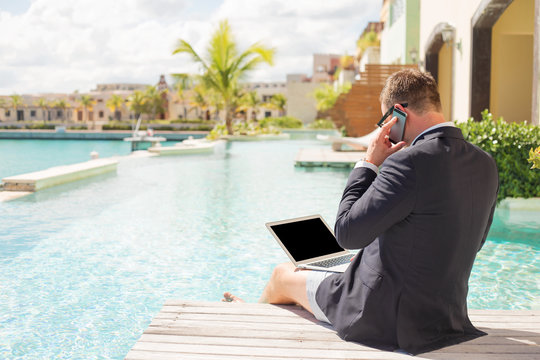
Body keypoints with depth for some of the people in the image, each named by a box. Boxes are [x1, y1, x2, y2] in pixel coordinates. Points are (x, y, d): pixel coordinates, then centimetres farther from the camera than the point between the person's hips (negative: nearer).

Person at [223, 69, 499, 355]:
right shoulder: (486, 165, -2)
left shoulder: (408, 163, -27)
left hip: (387, 317, -7)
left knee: (283, 275, 17)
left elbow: (347, 233, -20)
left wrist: (368, 163, -12)